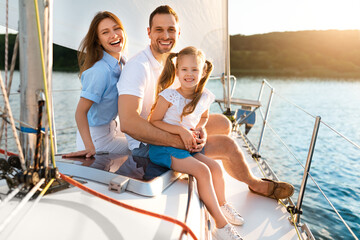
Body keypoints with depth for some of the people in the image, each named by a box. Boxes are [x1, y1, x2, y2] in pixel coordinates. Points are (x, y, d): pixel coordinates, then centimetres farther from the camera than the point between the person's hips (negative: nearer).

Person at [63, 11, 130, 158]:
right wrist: (90, 148, -34)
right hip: (97, 138, -9)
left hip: (110, 127, 9)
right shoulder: (100, 71, -29)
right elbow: (80, 112, -29)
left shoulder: (120, 60, -2)